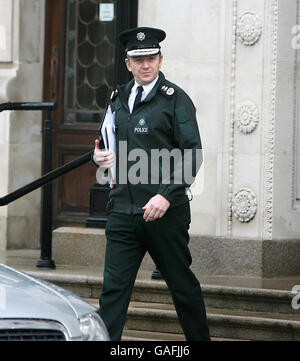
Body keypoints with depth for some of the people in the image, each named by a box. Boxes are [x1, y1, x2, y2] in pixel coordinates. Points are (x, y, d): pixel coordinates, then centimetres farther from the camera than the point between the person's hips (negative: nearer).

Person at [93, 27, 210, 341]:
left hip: (165, 212, -4)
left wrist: (167, 195, -19)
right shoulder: (118, 99, 14)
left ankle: (200, 339, 23)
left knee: (183, 284, 7)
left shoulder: (176, 99, -3)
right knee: (114, 286, -2)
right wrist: (99, 156, 2)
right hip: (123, 210, 4)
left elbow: (192, 153, -9)